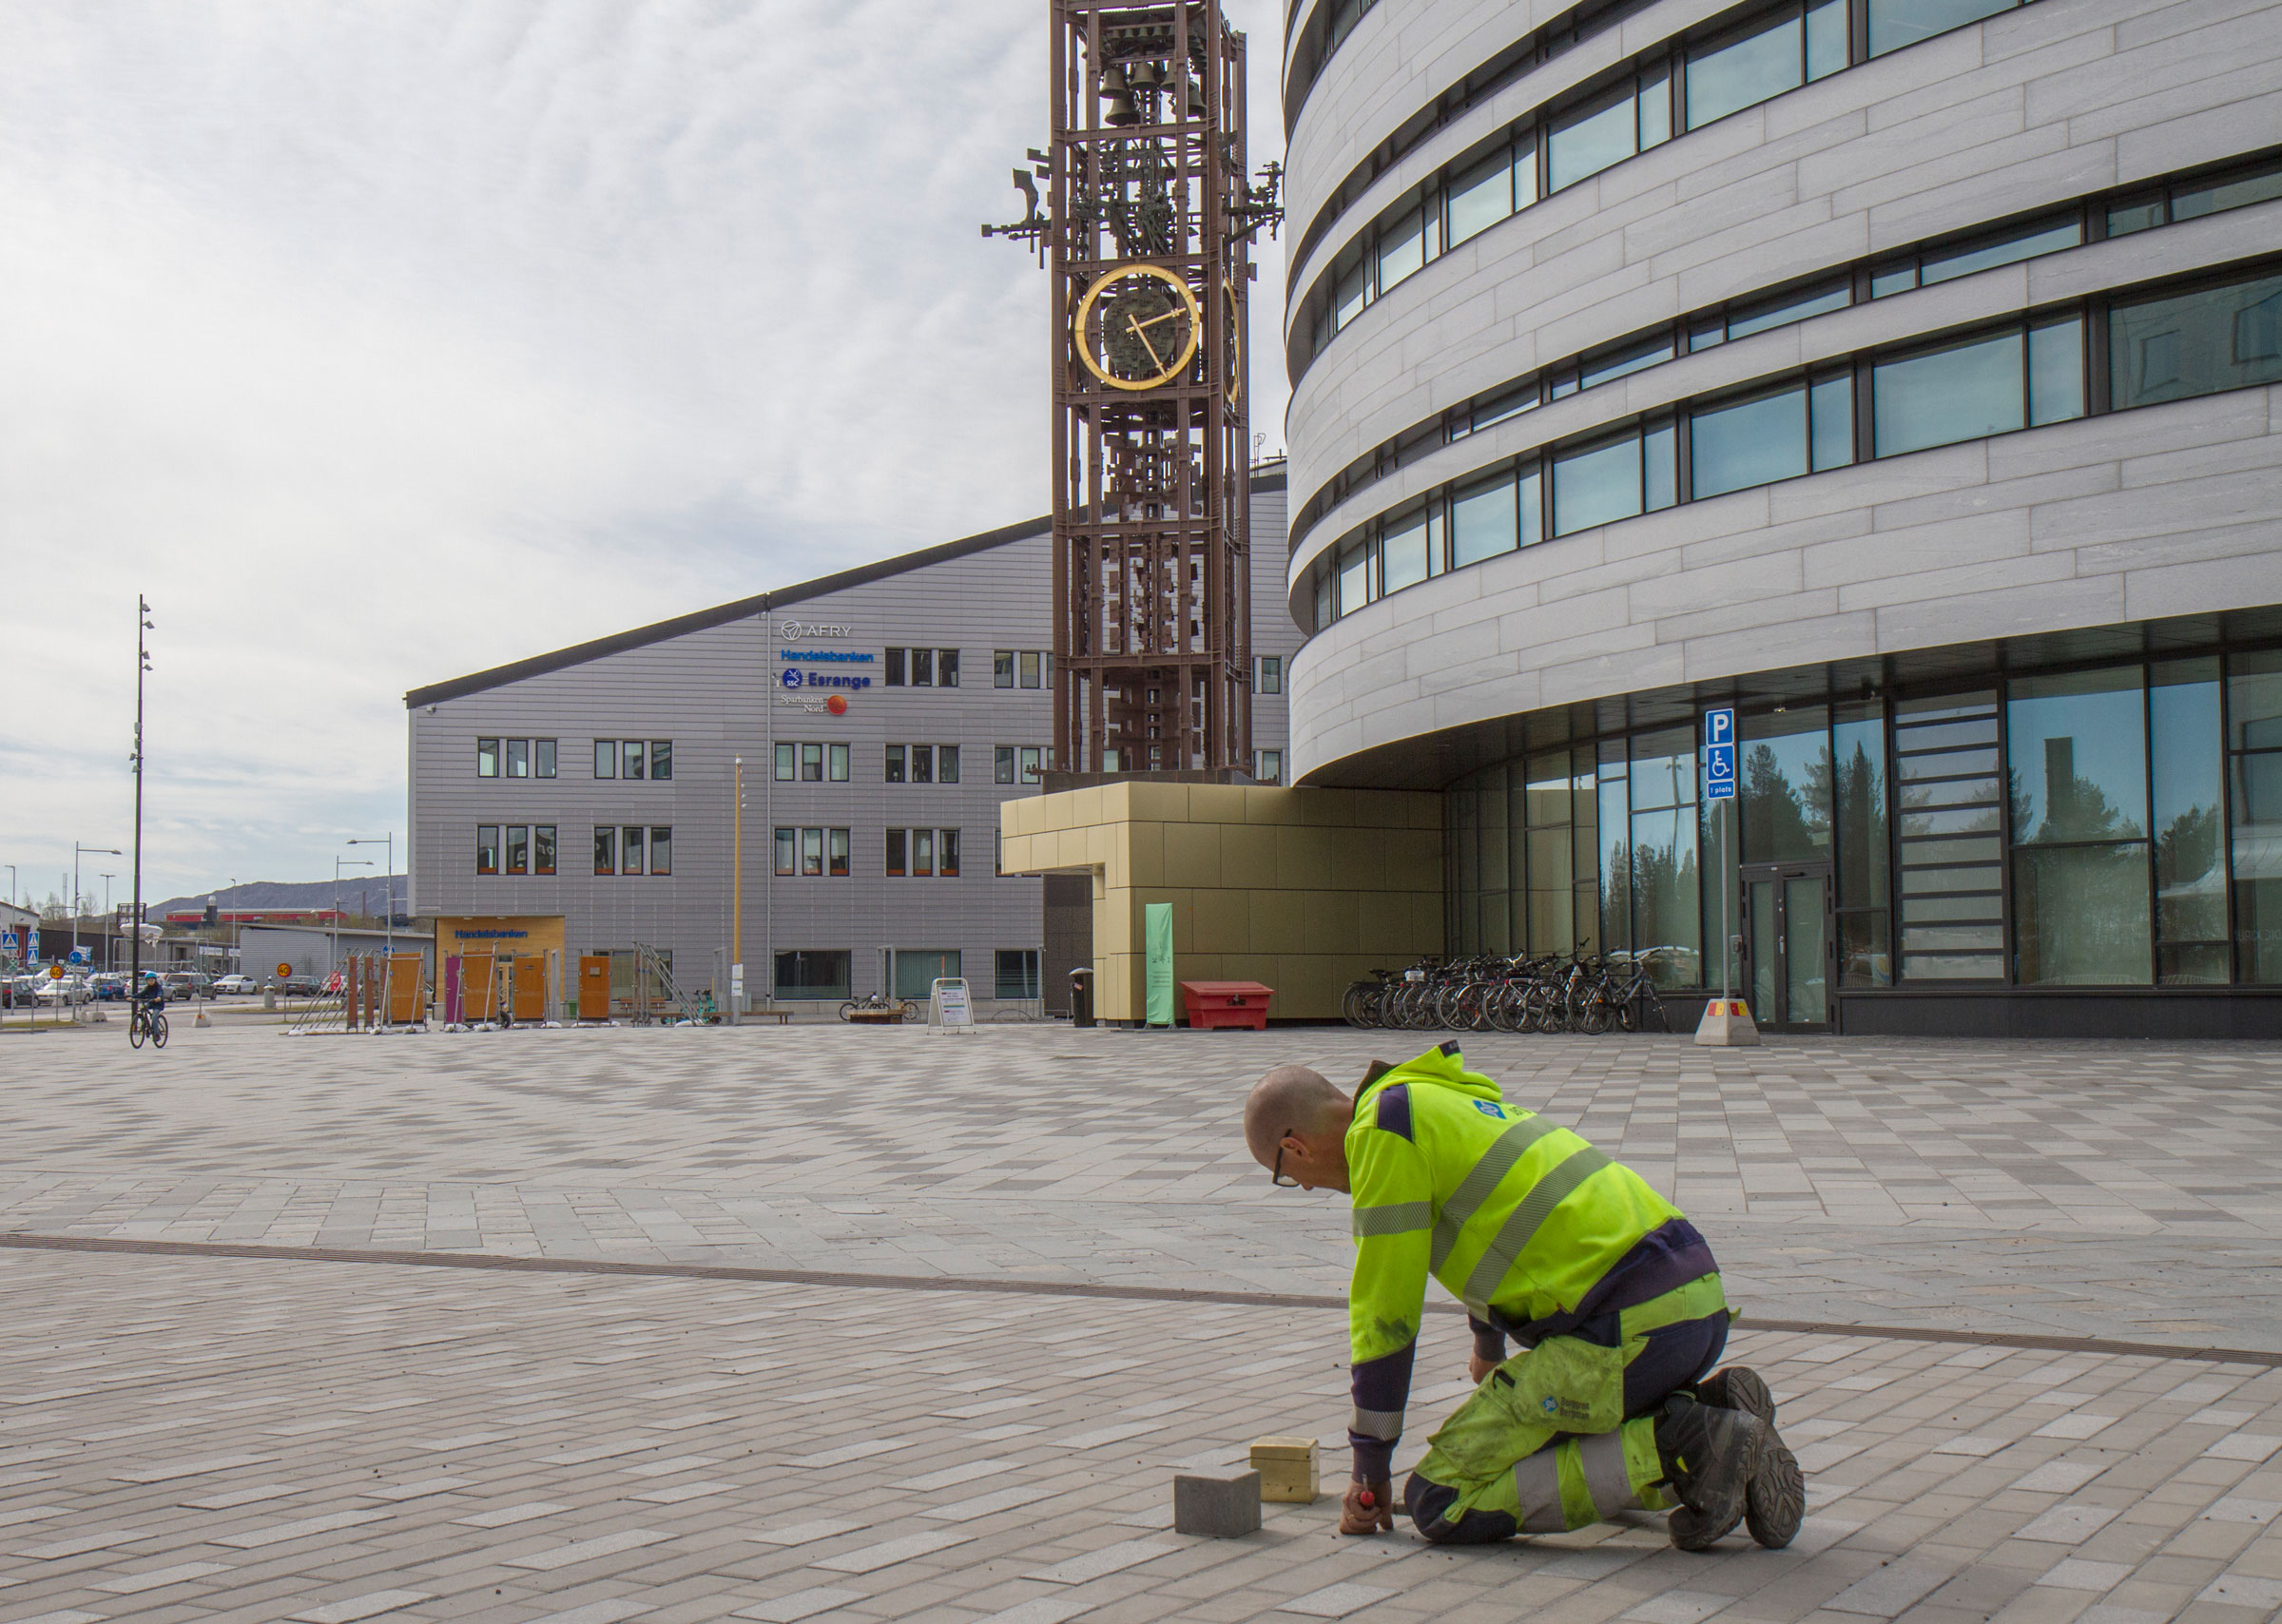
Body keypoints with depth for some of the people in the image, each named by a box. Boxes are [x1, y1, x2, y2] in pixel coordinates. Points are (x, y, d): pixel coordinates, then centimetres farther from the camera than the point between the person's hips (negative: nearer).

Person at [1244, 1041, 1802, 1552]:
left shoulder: (1381, 1126, -4)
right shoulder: (1445, 1098, 25)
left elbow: (1385, 1313, -4)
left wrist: (1370, 1472, 7)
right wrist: (1488, 1350, 63)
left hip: (1627, 1328, -10)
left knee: (1440, 1503, -6)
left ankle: (1671, 1446, -11)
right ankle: (1711, 1411, 9)